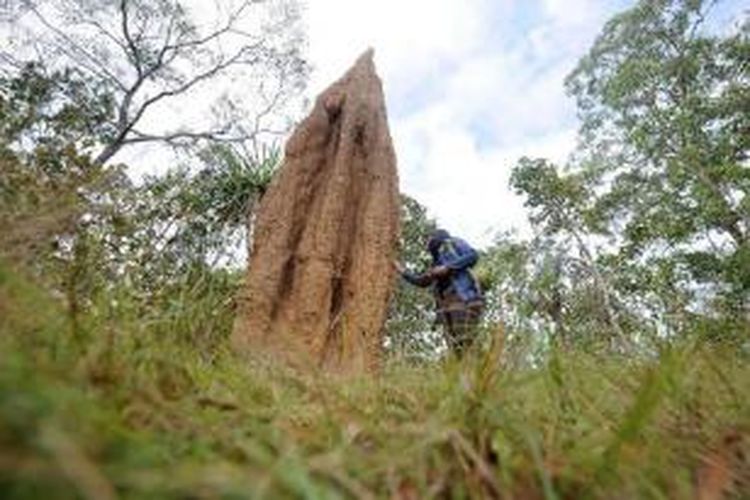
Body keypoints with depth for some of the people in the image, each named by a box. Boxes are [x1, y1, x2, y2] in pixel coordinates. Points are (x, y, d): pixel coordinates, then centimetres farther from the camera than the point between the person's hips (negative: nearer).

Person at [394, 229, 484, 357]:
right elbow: (421, 280, 38)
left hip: (464, 302, -7)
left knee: (464, 348, -15)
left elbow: (473, 256, -6)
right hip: (448, 309, 7)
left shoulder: (452, 243, 10)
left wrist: (447, 268, -9)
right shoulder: (437, 262, 29)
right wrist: (402, 270, 40)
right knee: (456, 351, -2)